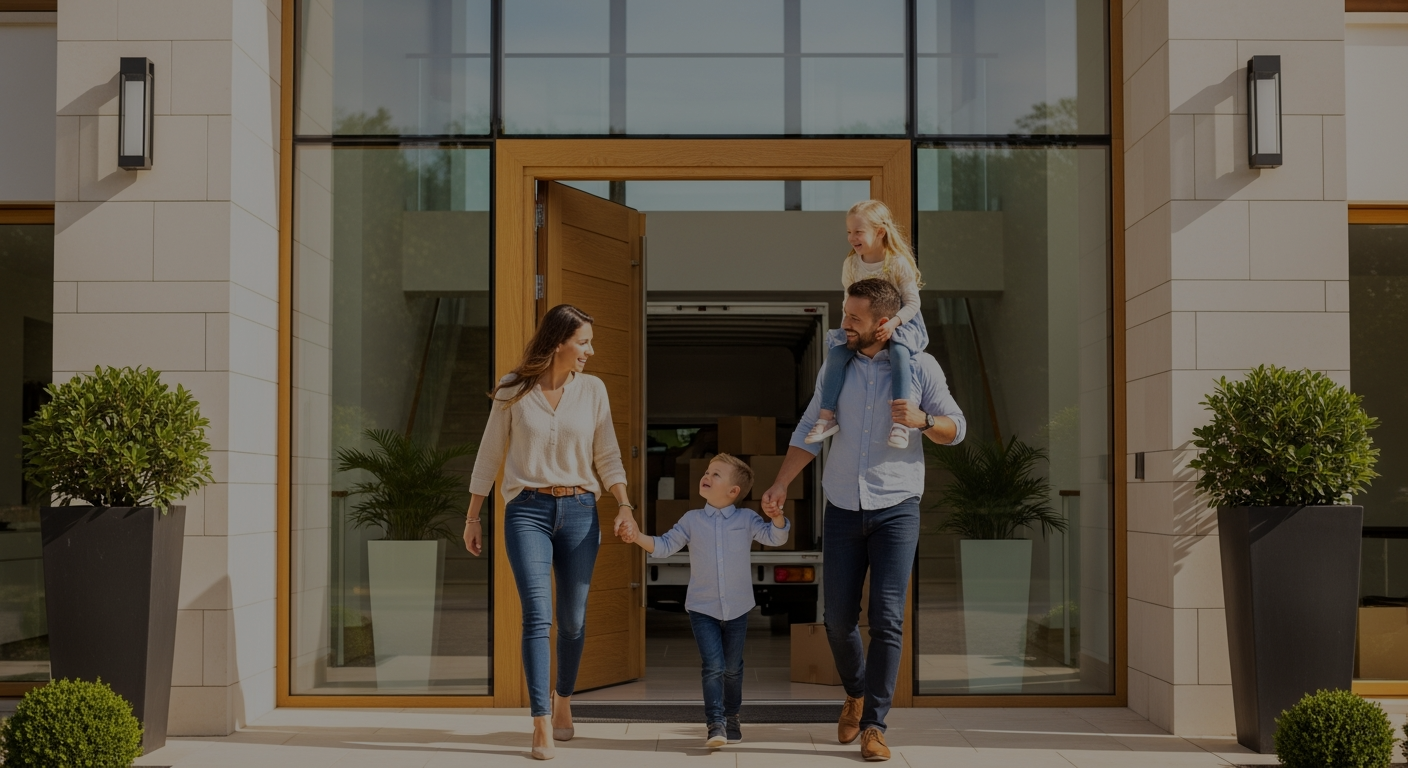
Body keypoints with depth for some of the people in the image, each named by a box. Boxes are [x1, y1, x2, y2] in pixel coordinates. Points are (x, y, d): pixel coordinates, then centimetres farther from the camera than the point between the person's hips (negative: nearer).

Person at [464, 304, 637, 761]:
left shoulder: (592, 390, 6)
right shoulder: (513, 391, 0)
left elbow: (608, 457, 8)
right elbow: (489, 456, 7)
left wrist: (624, 506, -6)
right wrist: (472, 517, 7)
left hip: (579, 510, 2)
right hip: (527, 510, -2)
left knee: (572, 618, 8)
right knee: (537, 615, -12)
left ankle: (563, 700, 31)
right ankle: (542, 725, -10)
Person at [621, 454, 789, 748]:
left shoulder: (746, 519, -1)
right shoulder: (692, 520, 2)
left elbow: (775, 537, -8)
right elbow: (665, 545, 1)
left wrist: (777, 517, -28)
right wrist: (639, 538, -16)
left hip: (737, 609, 0)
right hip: (702, 608, 0)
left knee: (733, 668, 13)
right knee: (712, 665, -11)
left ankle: (731, 718, 31)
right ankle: (715, 724, -9)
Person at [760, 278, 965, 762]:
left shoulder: (920, 367, -1)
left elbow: (956, 428, 3)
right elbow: (809, 432, 9)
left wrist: (922, 420, -18)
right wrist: (780, 485, -1)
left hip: (896, 510, -3)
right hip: (842, 509, 3)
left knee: (887, 619, -8)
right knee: (838, 617, 4)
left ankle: (874, 724, 0)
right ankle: (855, 693, 30)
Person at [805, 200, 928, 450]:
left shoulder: (898, 263, -15)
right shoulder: (851, 264, -1)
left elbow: (913, 302, -16)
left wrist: (893, 323, -32)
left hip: (898, 323, -4)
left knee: (899, 350, -36)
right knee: (836, 352, -21)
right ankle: (827, 416, -16)